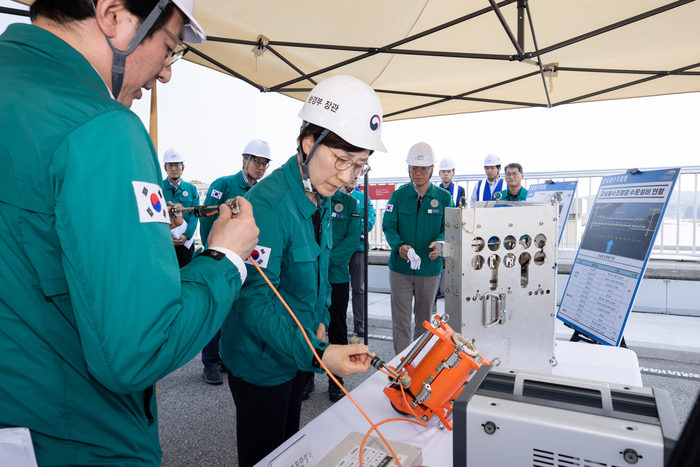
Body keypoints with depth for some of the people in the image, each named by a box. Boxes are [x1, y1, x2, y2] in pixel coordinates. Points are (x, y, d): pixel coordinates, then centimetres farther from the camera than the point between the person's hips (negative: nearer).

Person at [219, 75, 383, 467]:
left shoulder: (322, 200, 2)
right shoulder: (267, 204, -28)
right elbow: (255, 301, -30)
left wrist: (320, 318, 3)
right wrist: (316, 354, -36)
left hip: (297, 354, 8)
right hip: (261, 363, -8)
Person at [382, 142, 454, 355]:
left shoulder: (444, 197, 1)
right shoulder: (398, 195, 0)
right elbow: (389, 226, -4)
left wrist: (439, 243, -23)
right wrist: (399, 246, -24)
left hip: (430, 267, 1)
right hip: (400, 267, -1)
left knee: (425, 319, 16)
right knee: (401, 321, 2)